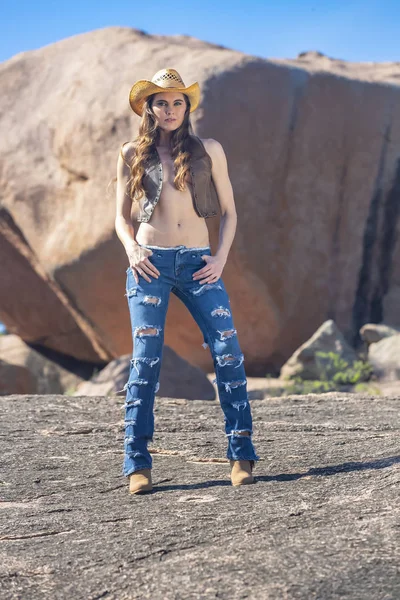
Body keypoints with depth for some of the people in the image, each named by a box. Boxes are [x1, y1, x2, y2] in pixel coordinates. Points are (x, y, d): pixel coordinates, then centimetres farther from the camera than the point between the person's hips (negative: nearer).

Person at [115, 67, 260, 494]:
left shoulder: (209, 151, 11)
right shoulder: (133, 154, 10)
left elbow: (228, 212, 13)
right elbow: (122, 217, 14)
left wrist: (221, 258, -1)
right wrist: (132, 249, -6)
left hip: (198, 264, 1)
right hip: (150, 263, -1)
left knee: (228, 352, -11)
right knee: (146, 359, -7)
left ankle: (240, 455, -3)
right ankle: (137, 465, -1)